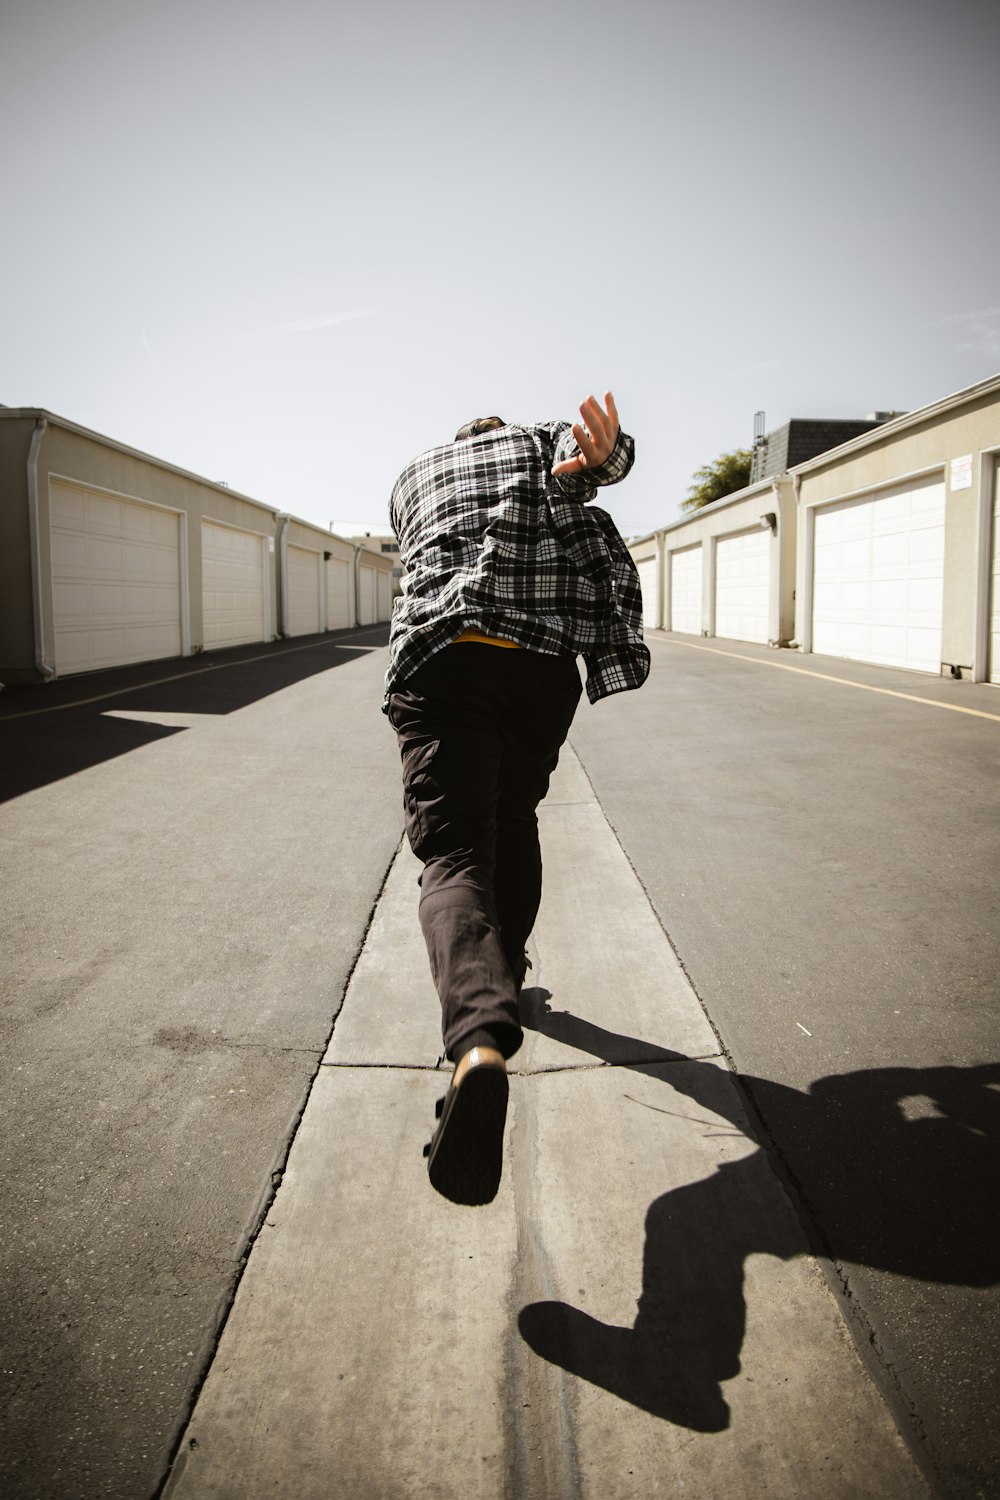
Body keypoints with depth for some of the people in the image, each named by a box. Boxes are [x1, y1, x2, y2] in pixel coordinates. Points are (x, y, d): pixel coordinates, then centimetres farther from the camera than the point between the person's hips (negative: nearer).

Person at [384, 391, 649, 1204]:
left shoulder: (413, 475, 29)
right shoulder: (545, 439, 24)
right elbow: (600, 448, 0)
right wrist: (601, 451, -22)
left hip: (441, 656, -1)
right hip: (545, 660, 1)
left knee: (454, 853, -12)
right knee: (515, 818, 24)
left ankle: (480, 1040, -37)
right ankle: (504, 971, 42)